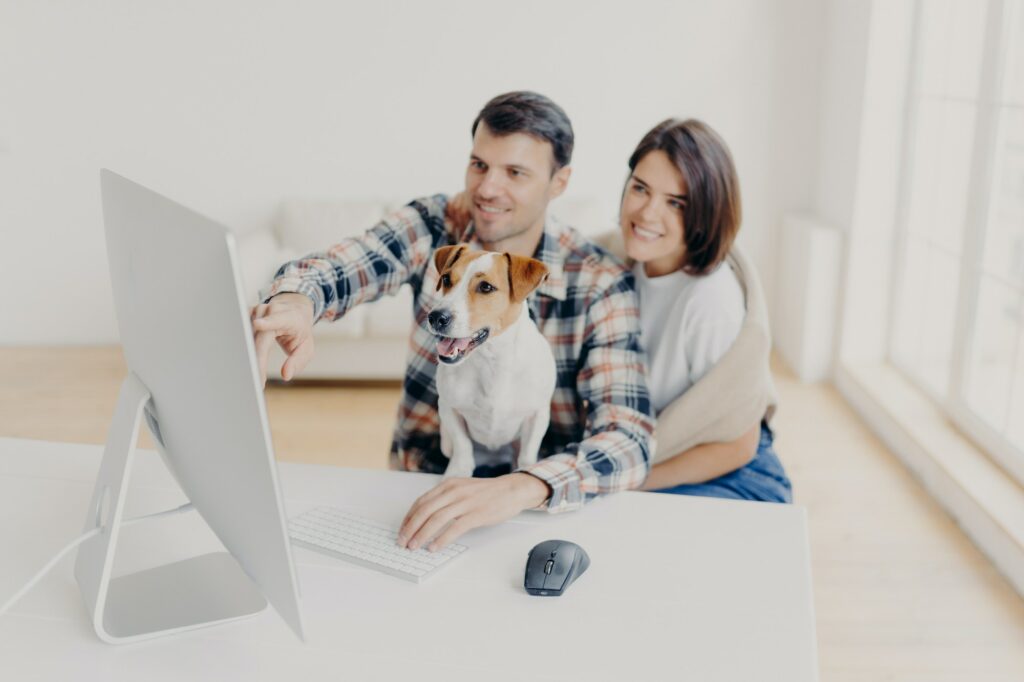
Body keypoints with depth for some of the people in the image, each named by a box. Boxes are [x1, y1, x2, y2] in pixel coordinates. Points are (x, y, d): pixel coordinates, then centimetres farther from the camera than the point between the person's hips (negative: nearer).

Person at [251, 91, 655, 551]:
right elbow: (331, 270, -23)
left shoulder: (601, 285, -12)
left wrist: (520, 488, -42)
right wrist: (294, 302, -48)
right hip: (418, 482, 1)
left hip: (539, 507, -1)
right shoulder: (433, 226, -6)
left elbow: (629, 441, -23)